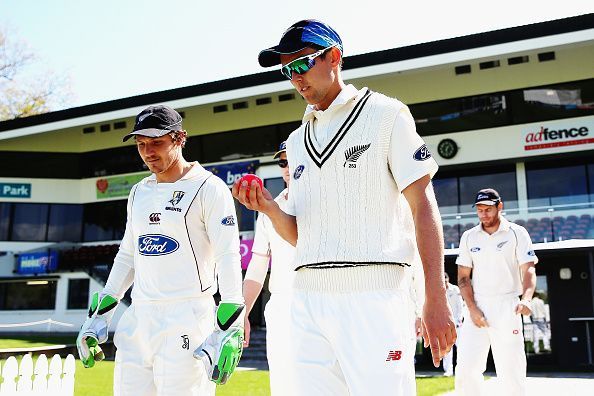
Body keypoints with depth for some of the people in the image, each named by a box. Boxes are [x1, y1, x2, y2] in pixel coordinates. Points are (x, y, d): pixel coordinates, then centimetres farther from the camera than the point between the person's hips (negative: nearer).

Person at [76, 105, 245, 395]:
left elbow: (228, 258, -12)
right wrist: (99, 314, 17)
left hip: (187, 317, -6)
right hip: (138, 317, 7)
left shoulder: (208, 187, -6)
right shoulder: (139, 192, 16)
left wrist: (228, 332, -19)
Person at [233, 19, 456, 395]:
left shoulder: (385, 114, 3)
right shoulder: (297, 140, 19)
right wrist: (269, 209, -3)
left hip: (374, 295, -5)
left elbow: (423, 205, -4)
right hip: (308, 297, 5)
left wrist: (436, 299, -13)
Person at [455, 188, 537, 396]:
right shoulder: (469, 237, 9)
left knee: (511, 370, -4)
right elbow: (463, 276, 8)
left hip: (507, 306, -2)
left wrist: (526, 299, -27)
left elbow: (528, 271, -7)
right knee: (465, 368, -4)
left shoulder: (517, 233, 1)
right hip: (476, 306, 3)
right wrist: (472, 308, -6)